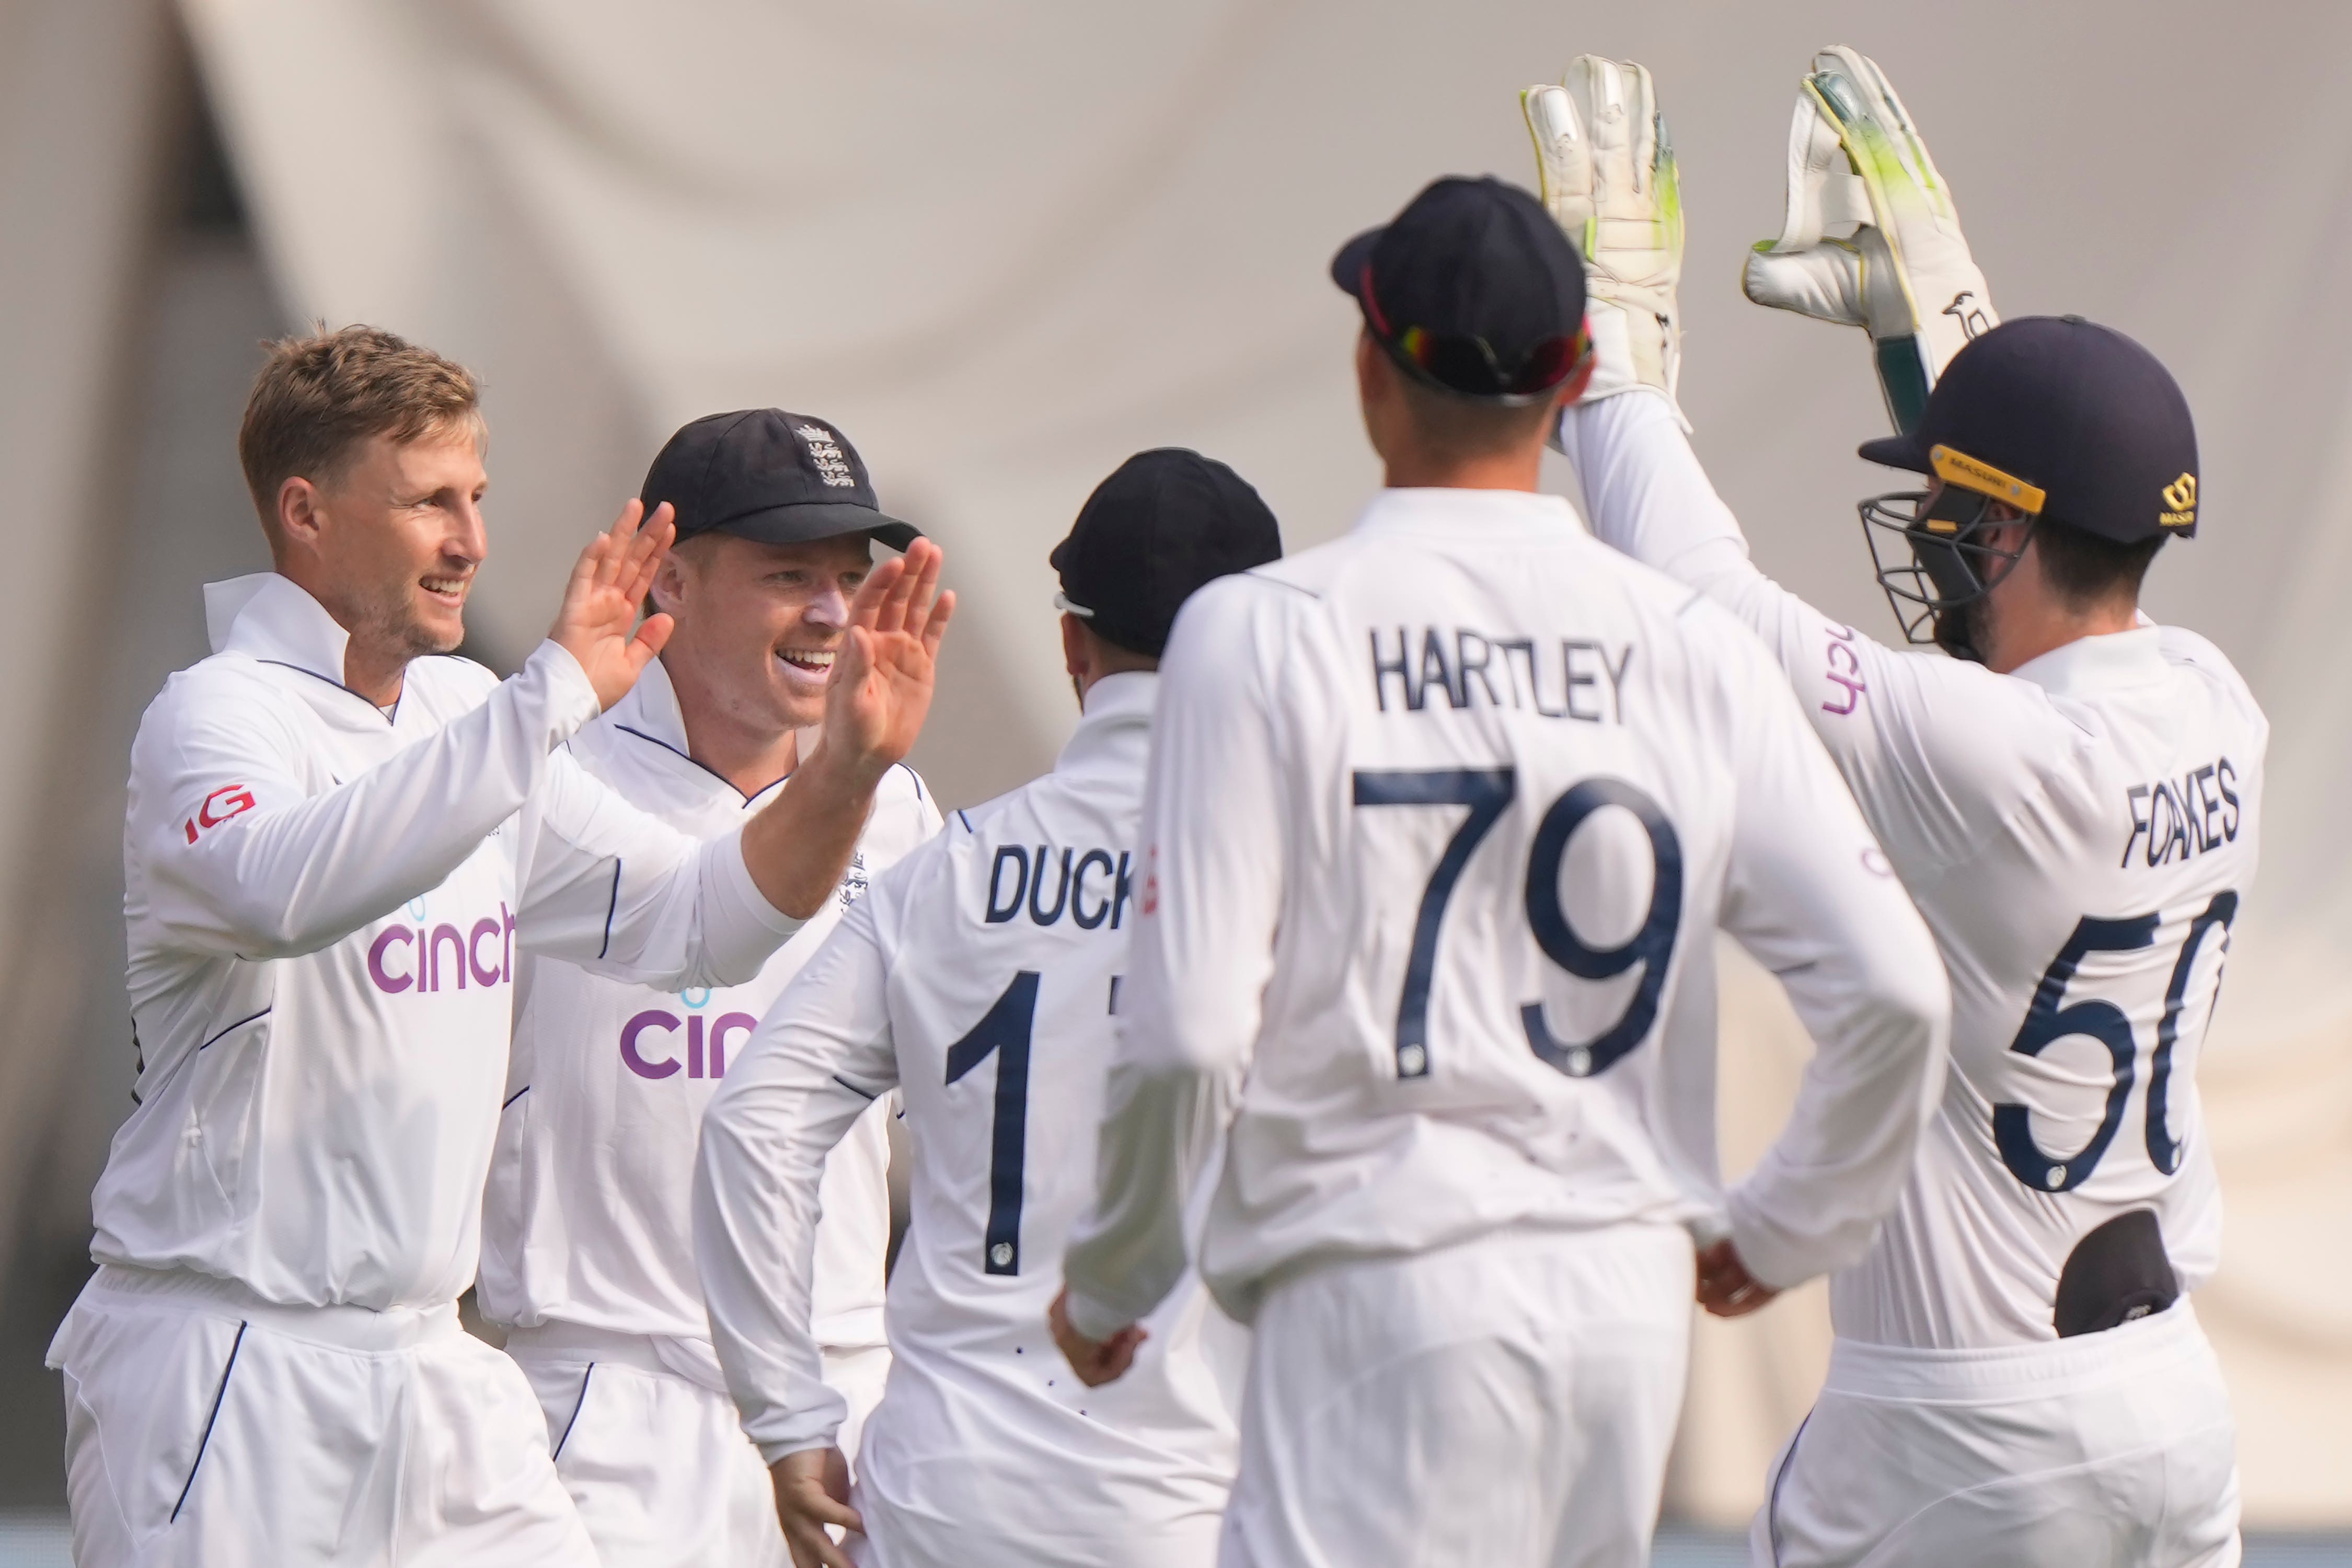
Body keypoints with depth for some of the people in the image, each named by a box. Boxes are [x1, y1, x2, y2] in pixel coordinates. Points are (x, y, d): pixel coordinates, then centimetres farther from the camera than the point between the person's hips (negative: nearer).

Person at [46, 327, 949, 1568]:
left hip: (433, 1370, 7)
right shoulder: (218, 716, -11)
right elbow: (291, 885, -35)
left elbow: (692, 919, 15)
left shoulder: (468, 721, 13)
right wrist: (551, 698, -37)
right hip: (228, 1366, -7)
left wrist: (848, 767, -3)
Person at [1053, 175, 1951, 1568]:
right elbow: (1893, 992, -1)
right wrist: (1784, 1228, 15)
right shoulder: (1694, 652, 4)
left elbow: (1189, 1033, -10)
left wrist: (1109, 1279, 6)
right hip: (1635, 1296, 5)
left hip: (1382, 1289, -5)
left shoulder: (1264, 632, -6)